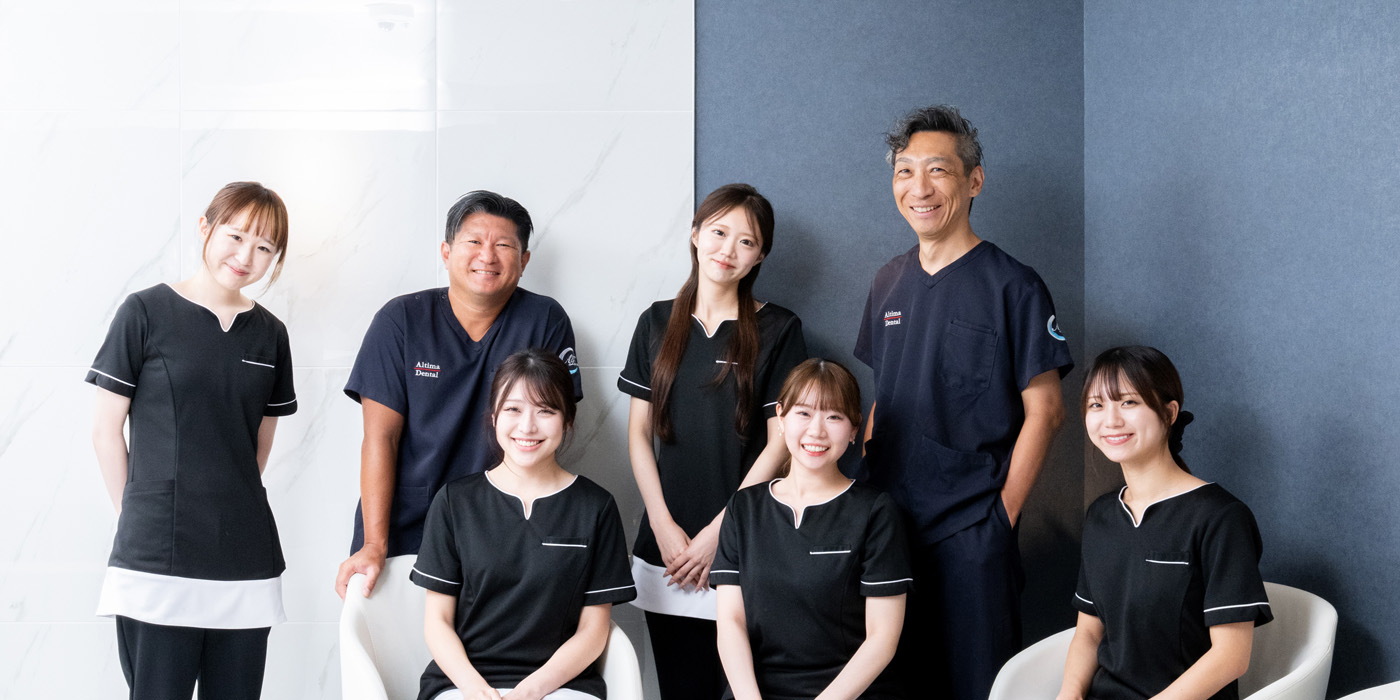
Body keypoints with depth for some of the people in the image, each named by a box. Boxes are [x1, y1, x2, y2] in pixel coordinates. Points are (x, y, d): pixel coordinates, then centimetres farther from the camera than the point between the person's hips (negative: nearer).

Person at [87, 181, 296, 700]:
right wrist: (138, 515, 3)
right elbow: (106, 430, 1)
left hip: (245, 558, 4)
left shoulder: (269, 334, 10)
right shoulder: (146, 313, -2)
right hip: (157, 556, -4)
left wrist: (233, 502, 12)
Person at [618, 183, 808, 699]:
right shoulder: (658, 323, 9)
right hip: (666, 544, 3)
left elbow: (779, 442, -4)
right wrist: (663, 525, -2)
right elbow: (639, 432, 8)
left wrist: (719, 530, -8)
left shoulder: (777, 330, 0)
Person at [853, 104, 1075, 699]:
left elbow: (1044, 411, -9)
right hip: (885, 523, 6)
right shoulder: (889, 283, 9)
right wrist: (865, 484, 7)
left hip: (972, 533, -5)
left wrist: (1002, 514, -12)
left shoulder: (1012, 287, -9)